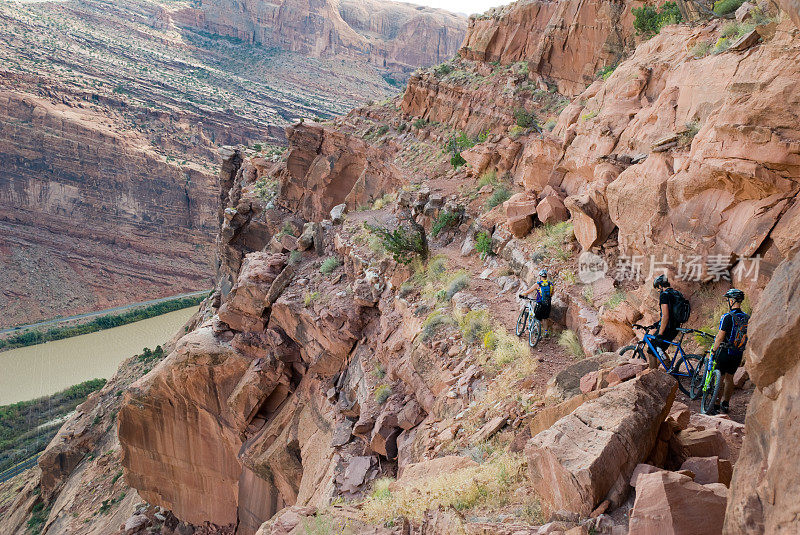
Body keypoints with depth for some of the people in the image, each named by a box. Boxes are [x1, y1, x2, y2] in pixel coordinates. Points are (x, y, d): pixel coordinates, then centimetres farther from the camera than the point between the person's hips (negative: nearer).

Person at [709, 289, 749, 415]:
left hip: (725, 352, -6)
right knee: (729, 378, 17)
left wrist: (713, 350, -4)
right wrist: (741, 357, 20)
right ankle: (726, 405, 26)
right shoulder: (747, 318, 4)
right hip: (738, 354, 6)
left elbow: (720, 337, -18)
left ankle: (716, 406, 3)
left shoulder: (727, 317, -18)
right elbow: (747, 337, 11)